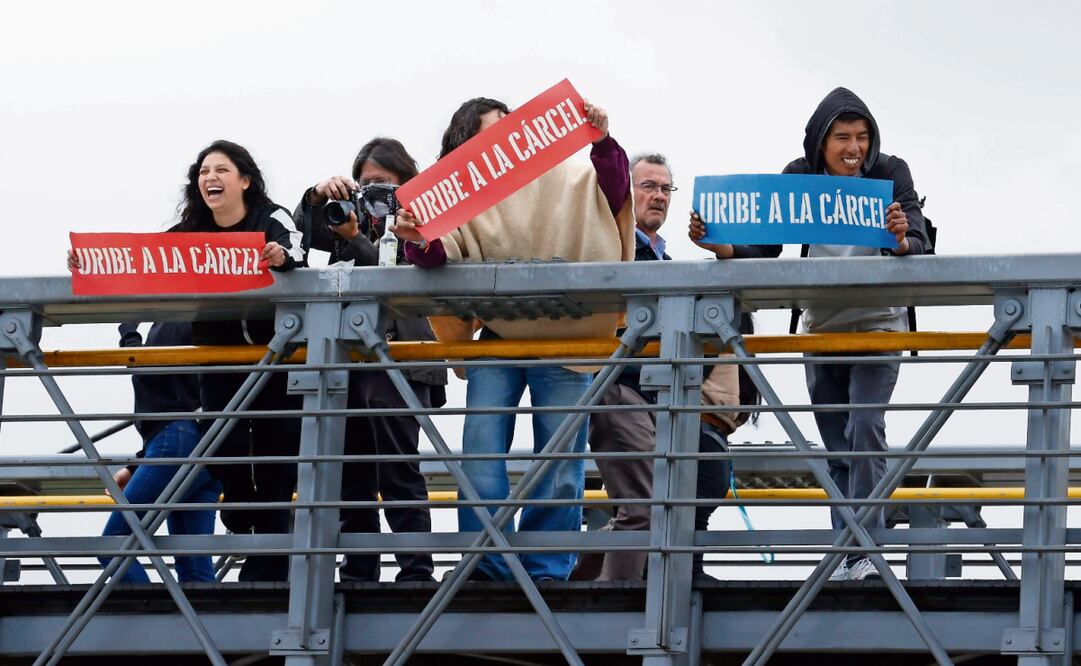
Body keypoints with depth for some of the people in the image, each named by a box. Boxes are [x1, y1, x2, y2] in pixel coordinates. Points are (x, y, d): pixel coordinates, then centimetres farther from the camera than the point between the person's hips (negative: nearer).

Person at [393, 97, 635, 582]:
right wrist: (419, 242, -30)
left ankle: (547, 572, 7)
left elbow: (611, 194, -6)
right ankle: (487, 568, -2)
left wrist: (603, 143, -23)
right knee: (480, 451, -7)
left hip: (565, 338, -1)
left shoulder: (562, 177, 6)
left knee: (560, 467, 0)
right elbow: (445, 252, -7)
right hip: (497, 338, 1)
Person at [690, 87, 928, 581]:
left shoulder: (890, 173, -9)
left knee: (864, 428, -18)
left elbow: (919, 244, -18)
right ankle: (846, 555, 9)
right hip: (821, 326, 4)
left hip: (877, 323, -4)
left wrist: (902, 240, -42)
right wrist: (718, 245, -23)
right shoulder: (799, 178, -2)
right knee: (835, 445, 5)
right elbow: (764, 248, -4)